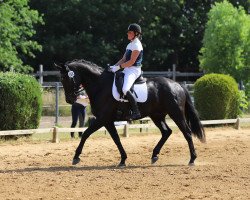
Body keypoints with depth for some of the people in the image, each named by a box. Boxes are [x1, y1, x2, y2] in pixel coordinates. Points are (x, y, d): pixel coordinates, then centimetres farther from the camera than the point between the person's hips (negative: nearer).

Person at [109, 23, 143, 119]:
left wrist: (118, 67, -17)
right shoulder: (130, 45, 18)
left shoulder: (137, 45, -11)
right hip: (127, 70, 11)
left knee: (125, 89, -31)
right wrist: (114, 66, 3)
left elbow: (131, 62, -17)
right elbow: (123, 59, 17)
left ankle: (136, 111, -25)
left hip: (134, 70, -11)